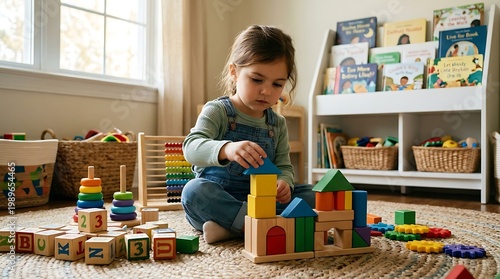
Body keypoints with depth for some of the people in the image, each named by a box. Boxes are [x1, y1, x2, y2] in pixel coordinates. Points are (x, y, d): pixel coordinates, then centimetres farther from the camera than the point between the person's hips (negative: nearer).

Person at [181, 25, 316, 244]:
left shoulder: (278, 123, 8)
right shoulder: (217, 111, -7)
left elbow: (284, 165, 8)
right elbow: (191, 146, -23)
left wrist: (284, 183, -19)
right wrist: (226, 149, -46)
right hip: (216, 199, -4)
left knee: (311, 195, -13)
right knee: (194, 190, -33)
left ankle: (229, 227, -26)